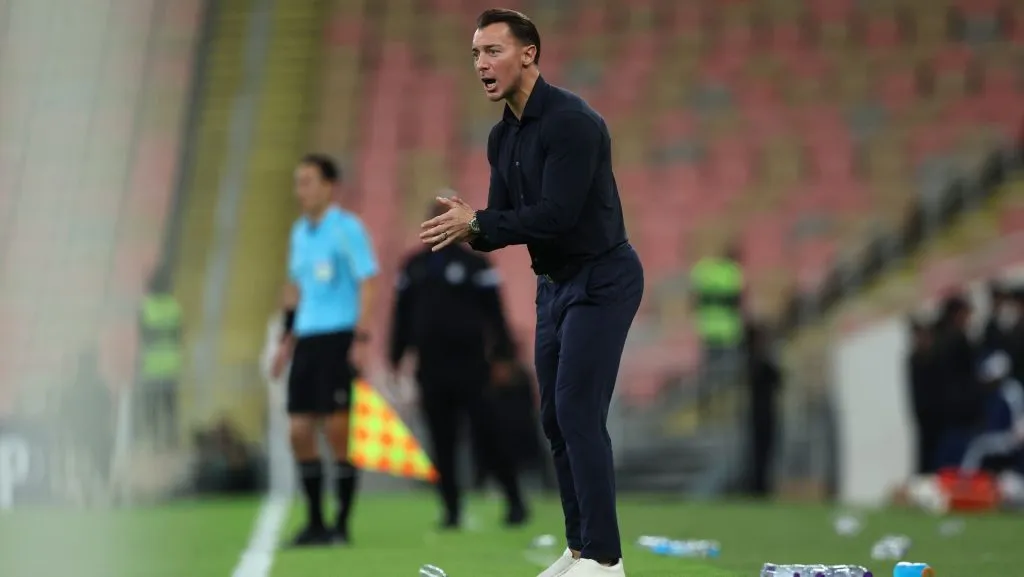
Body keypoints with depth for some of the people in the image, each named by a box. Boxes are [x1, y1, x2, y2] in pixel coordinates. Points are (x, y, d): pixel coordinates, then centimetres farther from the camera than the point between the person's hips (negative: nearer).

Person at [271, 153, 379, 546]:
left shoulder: (347, 229, -6)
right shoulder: (300, 231, 15)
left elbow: (366, 283, -10)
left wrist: (360, 337, -18)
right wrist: (288, 337, 19)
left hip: (337, 337, -7)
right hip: (307, 338, 7)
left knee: (337, 432, -6)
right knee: (299, 431, 3)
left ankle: (342, 525, 1)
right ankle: (315, 522, 13)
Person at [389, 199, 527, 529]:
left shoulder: (474, 265, 3)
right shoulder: (413, 267, 15)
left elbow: (494, 313, 0)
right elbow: (403, 315, 17)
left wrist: (502, 354, -6)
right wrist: (397, 357, 13)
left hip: (469, 364, -4)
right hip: (431, 366, 4)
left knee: (487, 433, -9)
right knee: (442, 442, 3)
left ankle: (514, 500, 0)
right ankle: (452, 509, 8)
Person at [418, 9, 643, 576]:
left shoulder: (571, 121, -22)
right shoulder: (502, 137, 8)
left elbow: (557, 214, -28)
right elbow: (508, 220, 9)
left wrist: (476, 223, -23)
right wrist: (470, 229, -13)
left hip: (602, 280, -9)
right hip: (555, 283, 9)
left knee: (578, 413, -13)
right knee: (556, 419, 8)